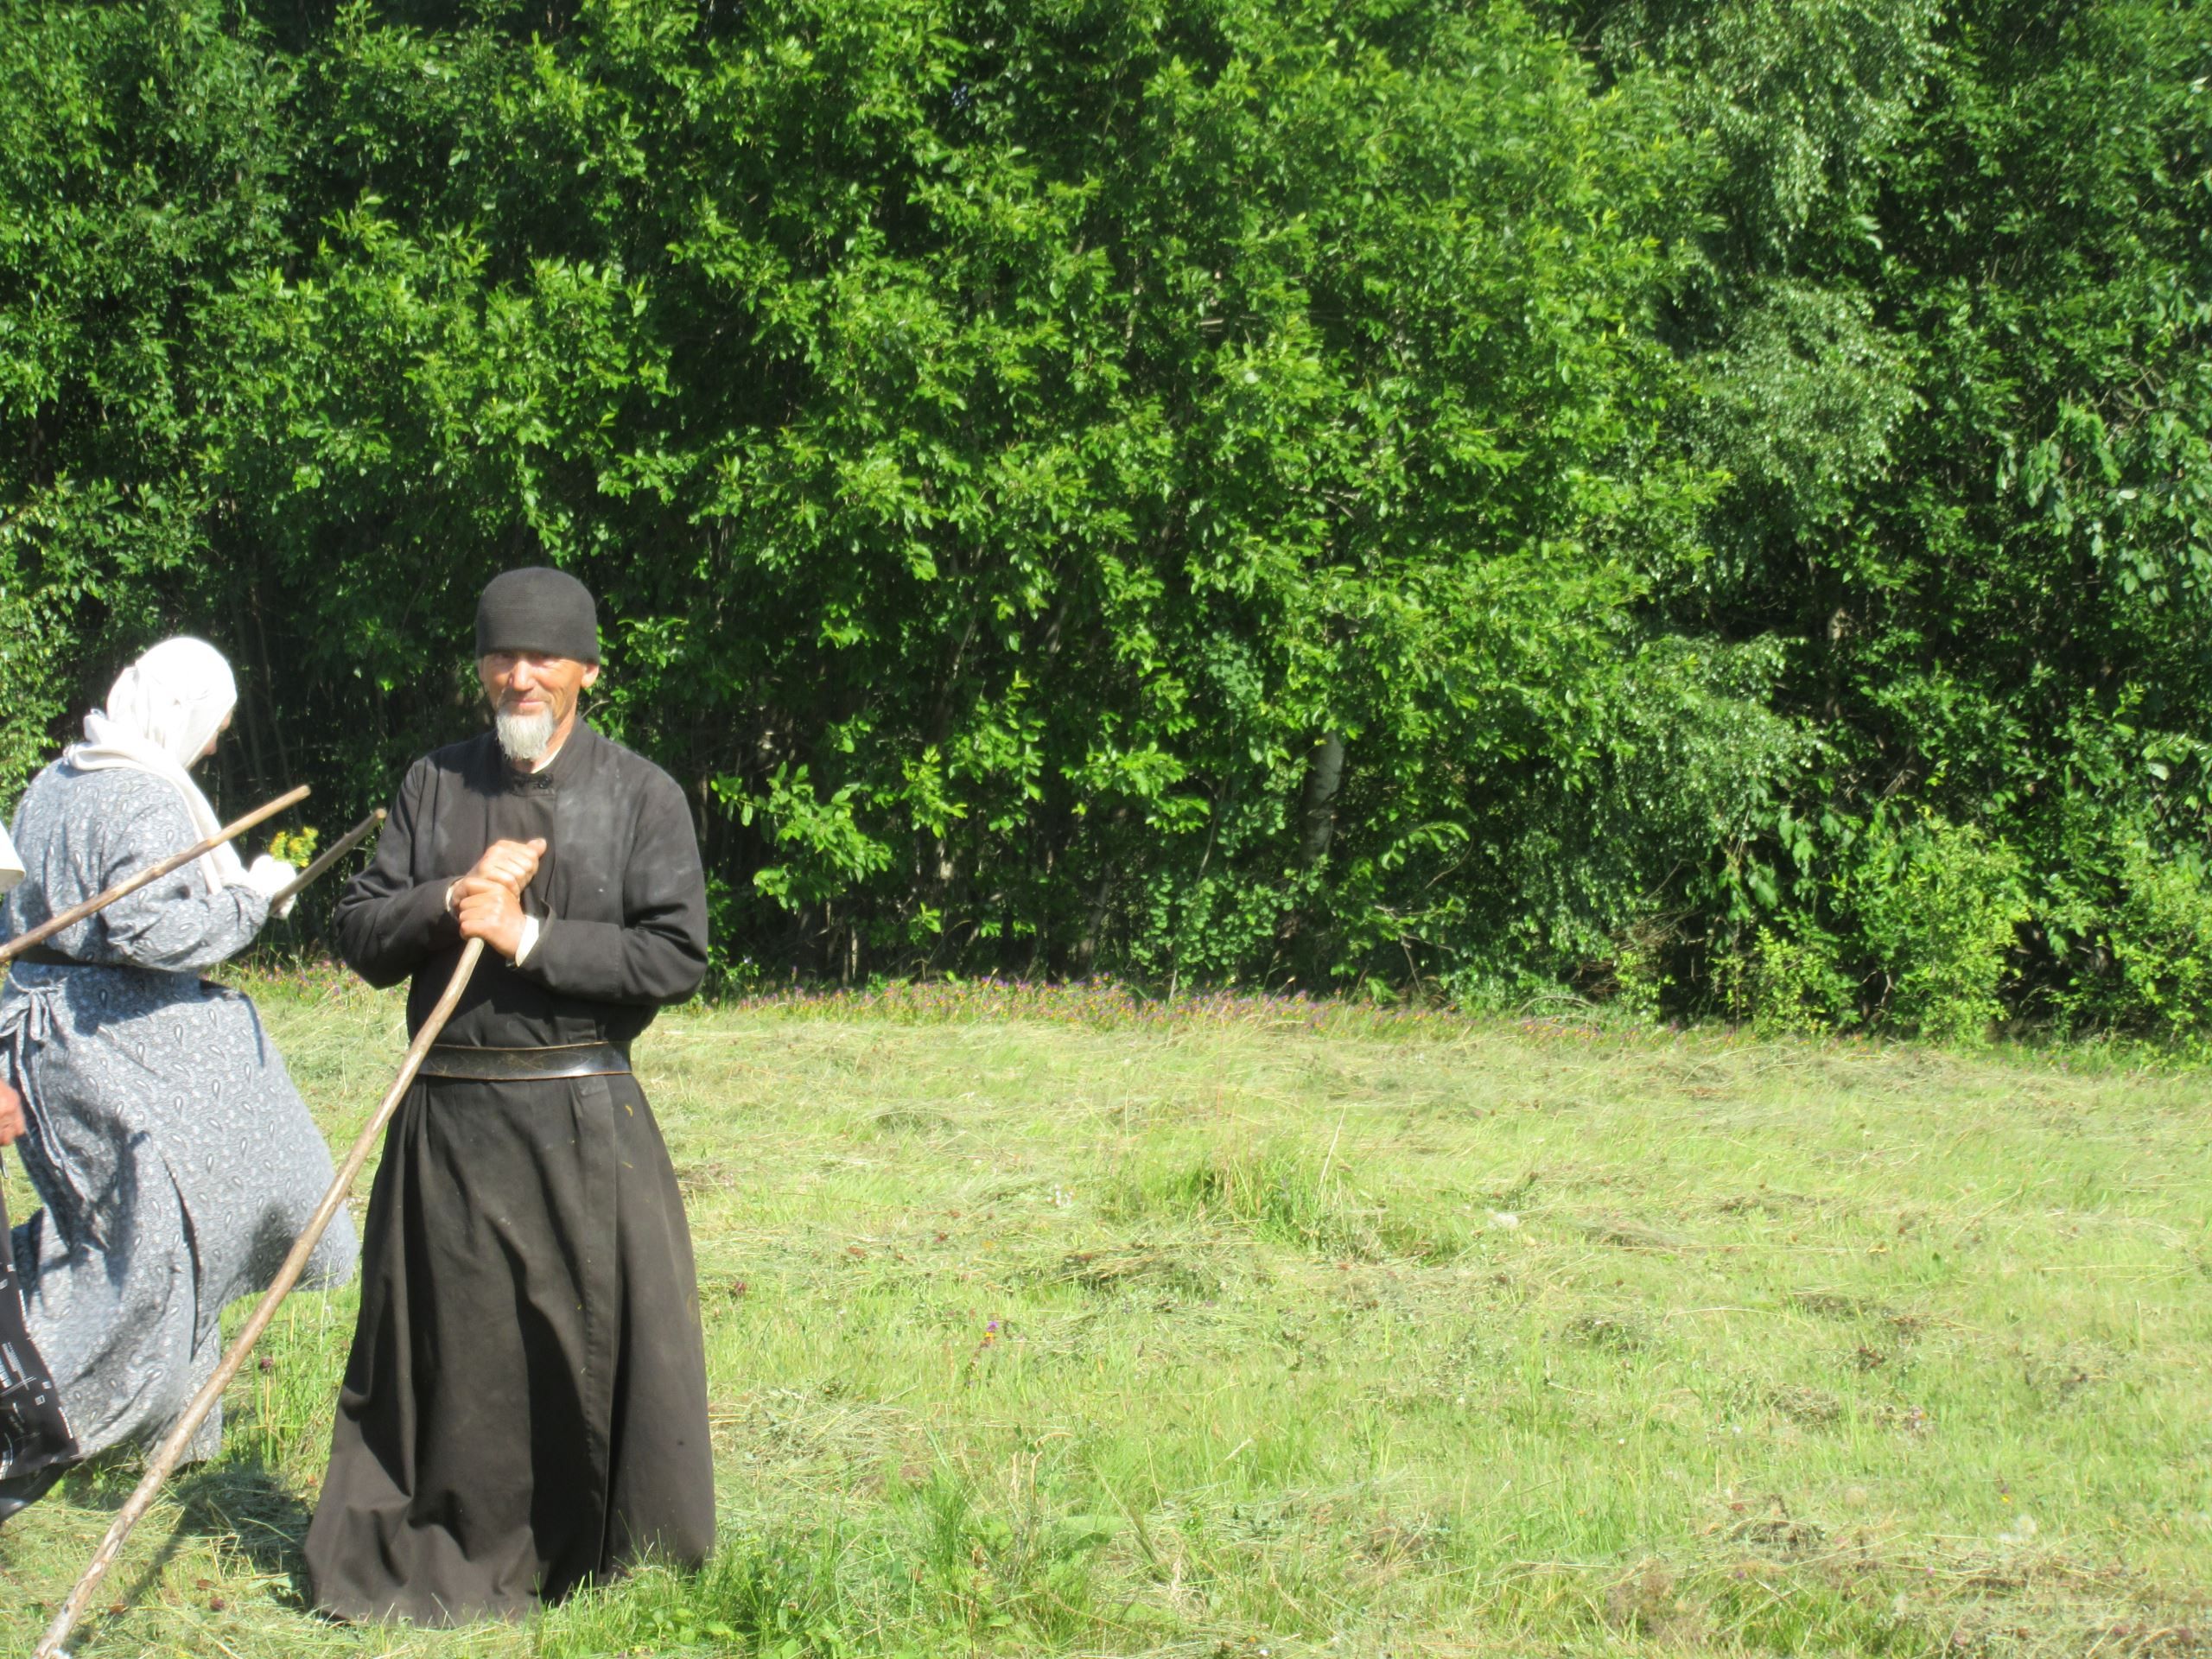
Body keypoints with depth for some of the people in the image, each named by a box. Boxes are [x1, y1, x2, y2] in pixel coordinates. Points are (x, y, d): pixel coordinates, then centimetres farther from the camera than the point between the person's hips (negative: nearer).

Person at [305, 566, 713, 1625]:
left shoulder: (641, 795, 1)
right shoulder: (434, 785, 10)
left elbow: (677, 955, -8)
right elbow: (360, 938, 7)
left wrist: (530, 936, -13)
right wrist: (452, 898, -11)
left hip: (584, 1123, -2)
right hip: (448, 1119, 2)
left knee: (609, 1338, 0)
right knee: (453, 1347, 7)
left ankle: (620, 1569, 16)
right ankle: (449, 1565, 21)